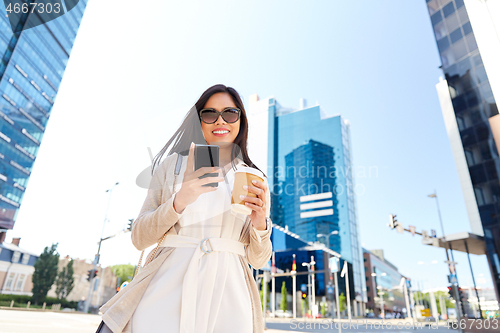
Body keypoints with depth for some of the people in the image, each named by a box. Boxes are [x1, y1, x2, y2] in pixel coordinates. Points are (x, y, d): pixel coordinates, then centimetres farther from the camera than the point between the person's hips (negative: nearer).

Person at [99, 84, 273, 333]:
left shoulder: (256, 180, 8)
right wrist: (178, 202, -15)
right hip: (167, 291, 0)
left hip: (226, 298, 1)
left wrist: (261, 225, -14)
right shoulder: (172, 165, 6)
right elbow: (139, 238, 2)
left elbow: (257, 259, 8)